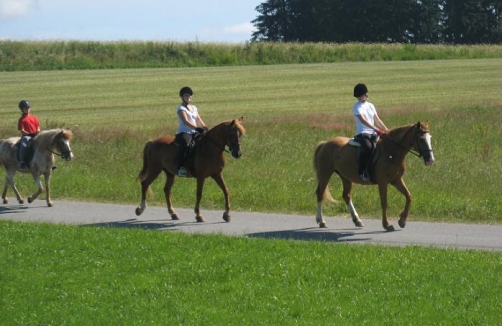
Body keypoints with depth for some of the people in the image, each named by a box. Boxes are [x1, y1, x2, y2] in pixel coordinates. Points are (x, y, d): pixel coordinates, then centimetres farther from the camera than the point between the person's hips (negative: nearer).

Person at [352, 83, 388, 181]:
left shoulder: (370, 106, 18)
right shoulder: (357, 106, -2)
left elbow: (377, 120, 19)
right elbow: (362, 120, -17)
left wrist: (386, 130, 6)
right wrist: (376, 129, -26)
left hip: (372, 133, 7)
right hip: (362, 133, -7)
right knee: (368, 146, -37)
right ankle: (362, 172, -33)